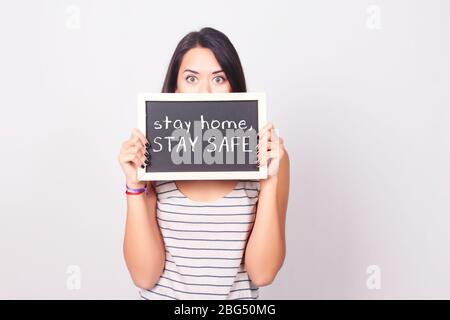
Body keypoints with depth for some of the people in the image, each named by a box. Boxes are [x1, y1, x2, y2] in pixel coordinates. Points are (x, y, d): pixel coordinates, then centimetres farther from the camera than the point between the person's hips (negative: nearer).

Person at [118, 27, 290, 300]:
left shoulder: (267, 157, -7)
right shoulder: (152, 159, -7)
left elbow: (262, 273, -11)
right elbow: (145, 276, -9)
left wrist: (270, 181, -19)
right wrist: (135, 185, -18)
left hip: (238, 296, 0)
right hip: (163, 294, 1)